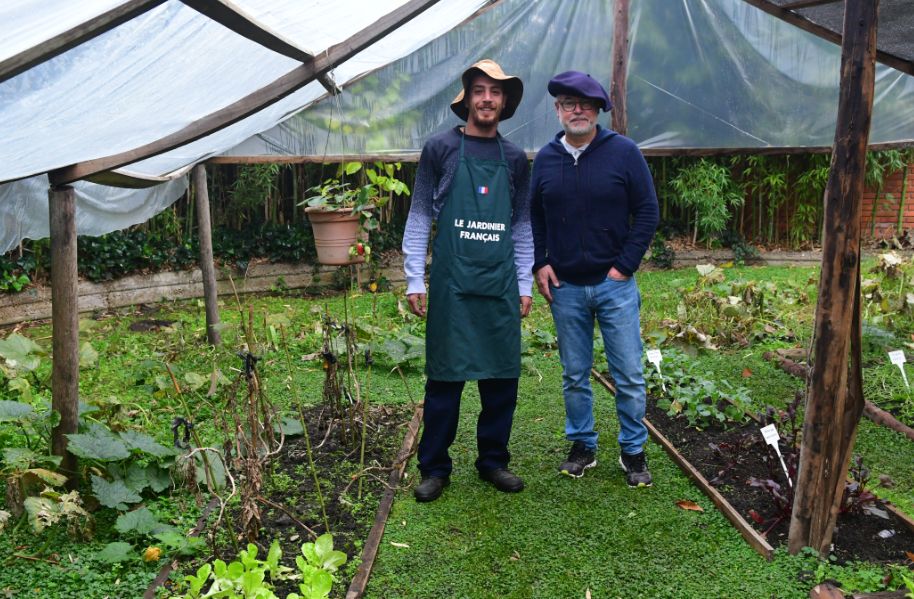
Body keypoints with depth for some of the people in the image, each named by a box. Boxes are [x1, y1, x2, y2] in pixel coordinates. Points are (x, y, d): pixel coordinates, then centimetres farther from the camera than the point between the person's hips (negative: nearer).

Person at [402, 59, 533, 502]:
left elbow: (522, 226, 16)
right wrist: (415, 280, -4)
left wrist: (525, 284, 10)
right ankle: (434, 468, 16)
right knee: (445, 378, 2)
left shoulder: (515, 159, 12)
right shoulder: (440, 149, 2)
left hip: (501, 286, 3)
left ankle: (493, 461, 24)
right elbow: (419, 217, 2)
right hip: (451, 286, -3)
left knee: (503, 380, 8)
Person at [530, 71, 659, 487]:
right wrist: (539, 264, 1)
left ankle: (633, 452, 20)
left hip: (615, 284, -2)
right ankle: (582, 446, 27)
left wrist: (624, 265, -9)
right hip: (564, 288, 3)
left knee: (629, 376, 3)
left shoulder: (623, 152, -4)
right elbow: (533, 217, 14)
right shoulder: (546, 159, 6)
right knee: (574, 376, 12)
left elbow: (647, 212, -3)